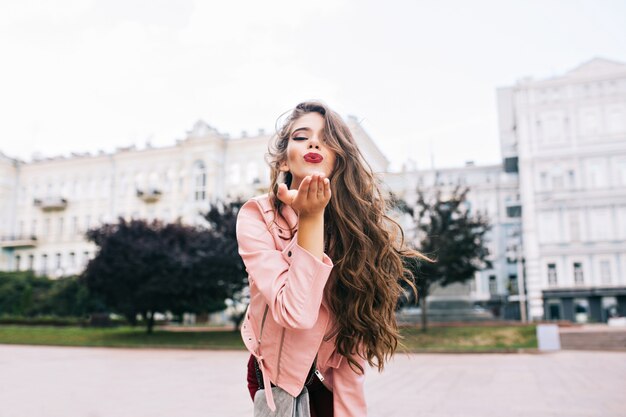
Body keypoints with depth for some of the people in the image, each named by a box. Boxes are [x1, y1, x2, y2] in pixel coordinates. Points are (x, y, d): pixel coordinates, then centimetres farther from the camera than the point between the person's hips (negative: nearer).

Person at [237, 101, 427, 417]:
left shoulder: (357, 221, -15)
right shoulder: (257, 216, -21)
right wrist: (310, 217, -35)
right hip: (278, 373, -1)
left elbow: (354, 332, -14)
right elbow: (297, 312, -31)